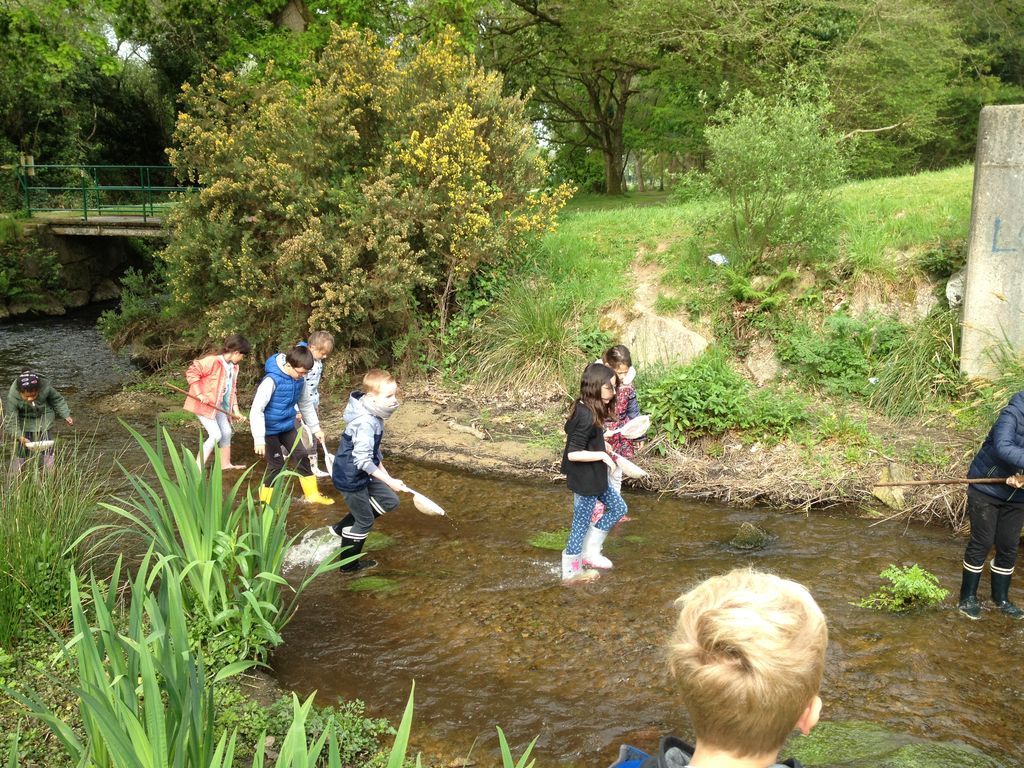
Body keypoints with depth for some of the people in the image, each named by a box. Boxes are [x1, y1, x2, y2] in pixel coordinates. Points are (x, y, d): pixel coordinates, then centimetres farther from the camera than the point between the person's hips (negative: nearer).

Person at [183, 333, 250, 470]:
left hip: (218, 405, 9)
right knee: (215, 435, -15)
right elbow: (191, 373, -22)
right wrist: (199, 394, -26)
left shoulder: (233, 367, 6)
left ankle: (225, 463, 33)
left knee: (226, 432, 15)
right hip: (204, 404, -9)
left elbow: (232, 390, 13)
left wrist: (236, 410, 7)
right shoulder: (212, 361, -22)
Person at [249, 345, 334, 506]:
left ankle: (312, 494, 24)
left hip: (287, 426, 7)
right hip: (270, 430, -7)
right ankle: (266, 502, 16)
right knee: (276, 464, -1)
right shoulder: (272, 381, -28)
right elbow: (256, 410, -26)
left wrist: (315, 428, 14)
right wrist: (259, 439, -27)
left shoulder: (299, 380, -7)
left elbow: (306, 404, 10)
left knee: (302, 456, 9)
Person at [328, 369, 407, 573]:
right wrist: (389, 481, -28)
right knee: (365, 521, 5)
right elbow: (363, 461, -31)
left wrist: (384, 472, 16)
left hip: (363, 474, 9)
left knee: (389, 501, 13)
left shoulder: (373, 416, 0)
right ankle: (348, 565, 25)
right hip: (350, 478, -9)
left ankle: (341, 528, 22)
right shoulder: (365, 423, -30)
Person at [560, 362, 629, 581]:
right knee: (581, 525, 6)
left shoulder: (584, 409, 0)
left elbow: (569, 430, 17)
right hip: (585, 480, -10)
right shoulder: (587, 417, -28)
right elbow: (573, 454, -29)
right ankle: (571, 573, 22)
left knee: (618, 508, 20)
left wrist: (600, 444, 12)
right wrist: (602, 454, -19)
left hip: (593, 478, 10)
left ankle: (590, 551, 27)